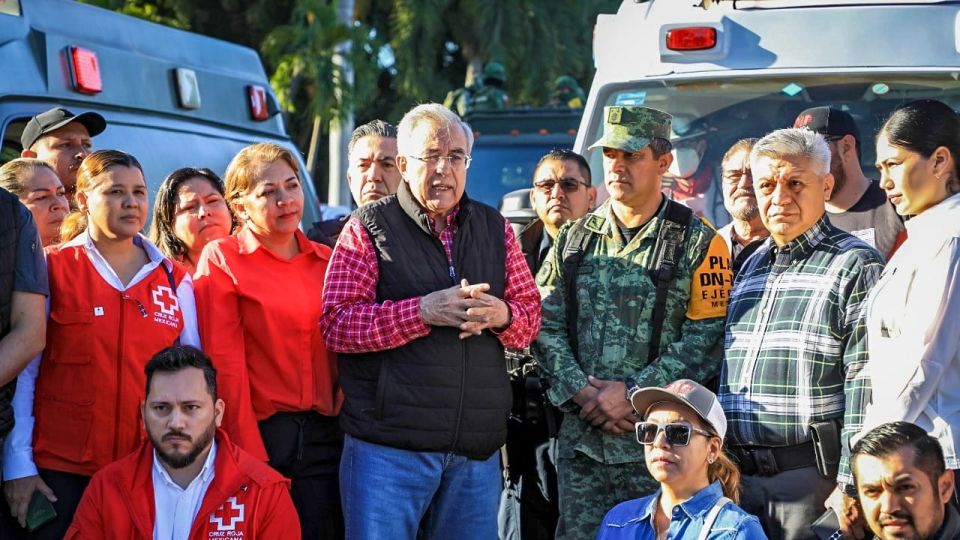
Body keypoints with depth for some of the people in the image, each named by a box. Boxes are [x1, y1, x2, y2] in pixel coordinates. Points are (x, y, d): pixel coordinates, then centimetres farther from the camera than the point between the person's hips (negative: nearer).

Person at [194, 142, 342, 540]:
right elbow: (225, 365, -7)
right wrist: (250, 459, -12)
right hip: (260, 434, -4)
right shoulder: (222, 259, -1)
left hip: (325, 439, 4)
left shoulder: (326, 261, 12)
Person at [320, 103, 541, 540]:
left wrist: (501, 315, -10)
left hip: (478, 447, 4)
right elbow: (335, 323, -9)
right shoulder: (369, 227, 0)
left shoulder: (494, 228, 14)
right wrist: (422, 311, -20)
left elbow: (530, 314, 14)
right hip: (388, 445, -4)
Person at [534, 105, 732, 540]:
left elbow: (704, 339, -9)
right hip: (580, 439, 4)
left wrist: (633, 392, -13)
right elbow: (546, 325, 8)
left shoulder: (697, 243, -1)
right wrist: (581, 392, -7)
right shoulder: (574, 239, 12)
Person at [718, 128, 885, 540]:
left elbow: (865, 385, -12)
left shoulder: (854, 266, -5)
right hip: (738, 474, 6)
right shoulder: (750, 267, 17)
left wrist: (850, 485, -17)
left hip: (810, 475, -6)